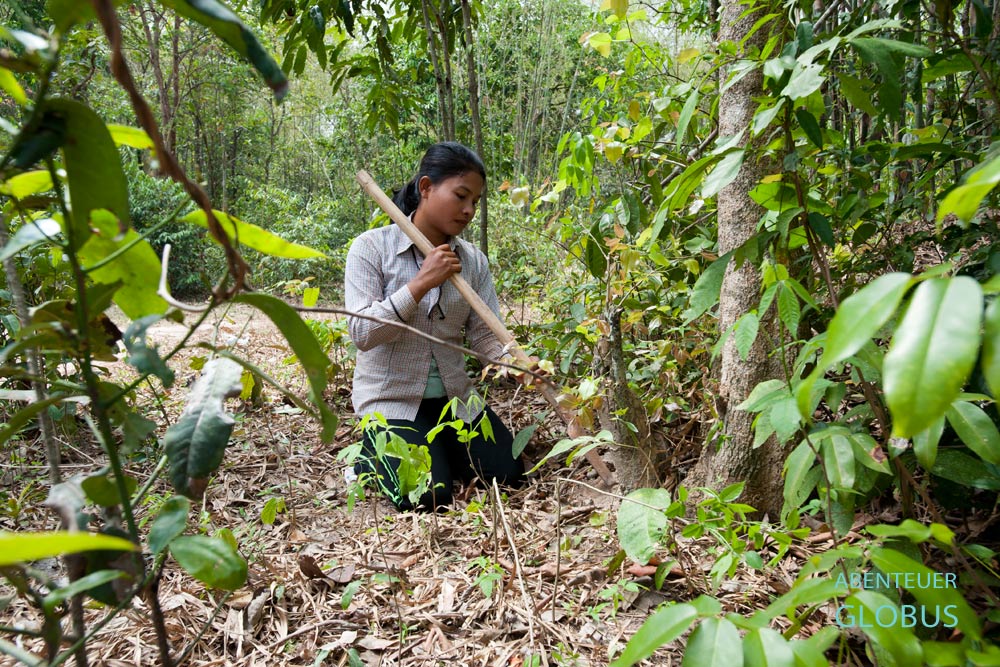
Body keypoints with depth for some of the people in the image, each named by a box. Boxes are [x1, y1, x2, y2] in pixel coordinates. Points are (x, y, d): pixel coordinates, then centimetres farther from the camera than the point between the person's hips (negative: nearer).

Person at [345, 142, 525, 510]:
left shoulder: (473, 260, -1)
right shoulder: (372, 247, -13)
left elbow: (485, 334, -4)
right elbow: (361, 333, -19)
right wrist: (421, 283, -28)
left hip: (454, 395, 5)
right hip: (391, 397, -4)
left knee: (509, 473, -4)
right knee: (427, 497, -18)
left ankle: (437, 448, 21)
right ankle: (375, 452, 12)